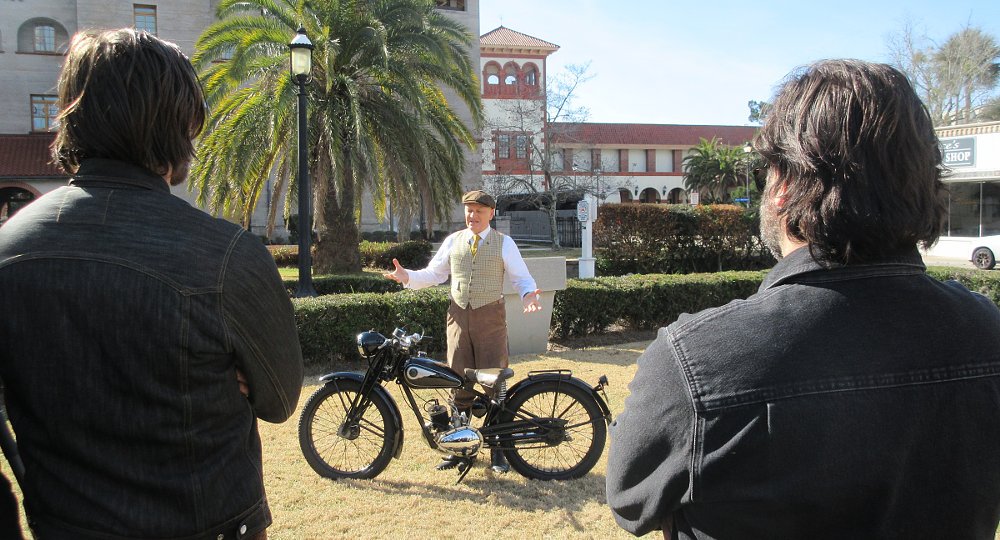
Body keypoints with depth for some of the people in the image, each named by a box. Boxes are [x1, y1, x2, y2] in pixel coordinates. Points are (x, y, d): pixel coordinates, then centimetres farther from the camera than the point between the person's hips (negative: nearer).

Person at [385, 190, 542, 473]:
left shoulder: (504, 243, 2)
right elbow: (434, 273, 12)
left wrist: (528, 295, -20)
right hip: (459, 315, 3)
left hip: (490, 317, -3)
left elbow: (522, 277, 1)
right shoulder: (453, 241, 10)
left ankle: (498, 450, 11)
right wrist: (407, 276, -5)